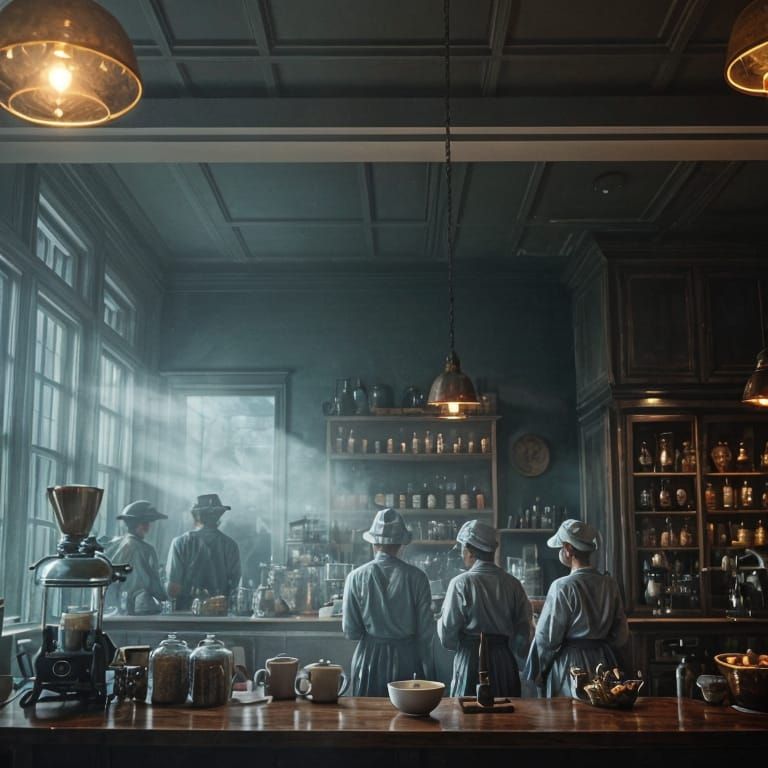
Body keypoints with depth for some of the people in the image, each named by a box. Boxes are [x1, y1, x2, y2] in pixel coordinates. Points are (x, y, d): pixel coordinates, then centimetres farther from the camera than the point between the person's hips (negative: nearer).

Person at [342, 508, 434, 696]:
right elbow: (425, 630, -3)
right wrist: (425, 671, 9)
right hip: (406, 659, 0)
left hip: (369, 659, 0)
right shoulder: (417, 577, -6)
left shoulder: (356, 577, -6)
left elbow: (350, 632, -5)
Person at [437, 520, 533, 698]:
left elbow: (447, 636, -7)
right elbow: (524, 632, 5)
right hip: (505, 662, 4)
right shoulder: (513, 584, 2)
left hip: (471, 661, -4)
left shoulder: (461, 583, -10)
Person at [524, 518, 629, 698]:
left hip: (570, 664, -6)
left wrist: (538, 671, 2)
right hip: (604, 662, 6)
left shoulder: (563, 587, -15)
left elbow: (547, 636, -11)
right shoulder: (610, 584, 0)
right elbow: (622, 634, 7)